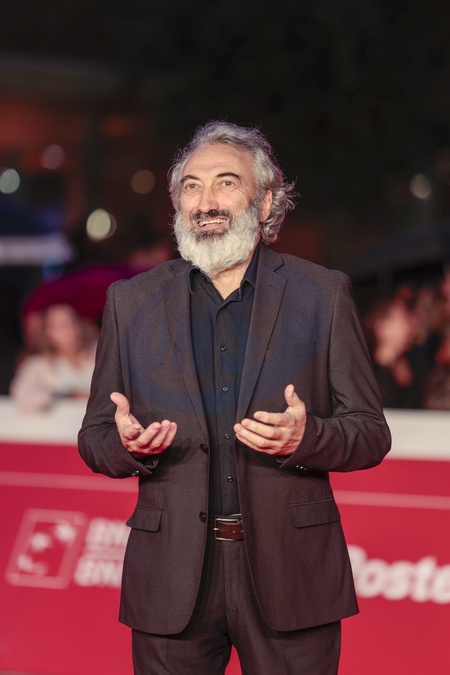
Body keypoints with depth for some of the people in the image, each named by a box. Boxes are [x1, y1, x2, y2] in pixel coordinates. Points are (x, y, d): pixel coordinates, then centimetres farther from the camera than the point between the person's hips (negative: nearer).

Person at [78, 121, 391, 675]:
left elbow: (371, 433, 4)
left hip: (290, 572, -1)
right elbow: (94, 438, 11)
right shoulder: (130, 301, 10)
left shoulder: (322, 295, 5)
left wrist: (306, 437, -18)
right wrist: (129, 445, -13)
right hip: (172, 581, 1)